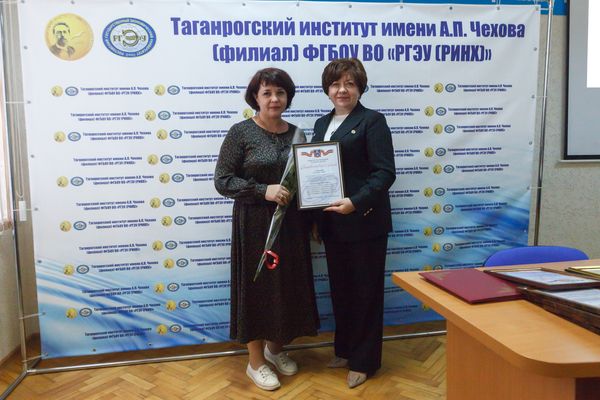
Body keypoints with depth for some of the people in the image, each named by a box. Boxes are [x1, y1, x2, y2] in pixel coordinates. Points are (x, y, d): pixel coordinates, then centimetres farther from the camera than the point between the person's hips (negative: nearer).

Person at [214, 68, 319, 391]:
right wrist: (263, 190, -21)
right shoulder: (240, 132, -8)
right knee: (257, 286, 5)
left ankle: (275, 348, 36)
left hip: (292, 222, 5)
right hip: (255, 223, -5)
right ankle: (255, 361, 23)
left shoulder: (296, 133, 7)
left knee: (289, 285, 13)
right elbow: (222, 181, -11)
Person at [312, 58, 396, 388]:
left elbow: (385, 172, -14)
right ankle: (344, 350, 34)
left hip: (364, 222, -6)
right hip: (332, 223, 6)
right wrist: (316, 218, 11)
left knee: (365, 292, 6)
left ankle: (364, 360, 22)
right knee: (340, 289, 16)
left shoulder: (372, 121, -6)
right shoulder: (322, 123, 14)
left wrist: (356, 203, -26)